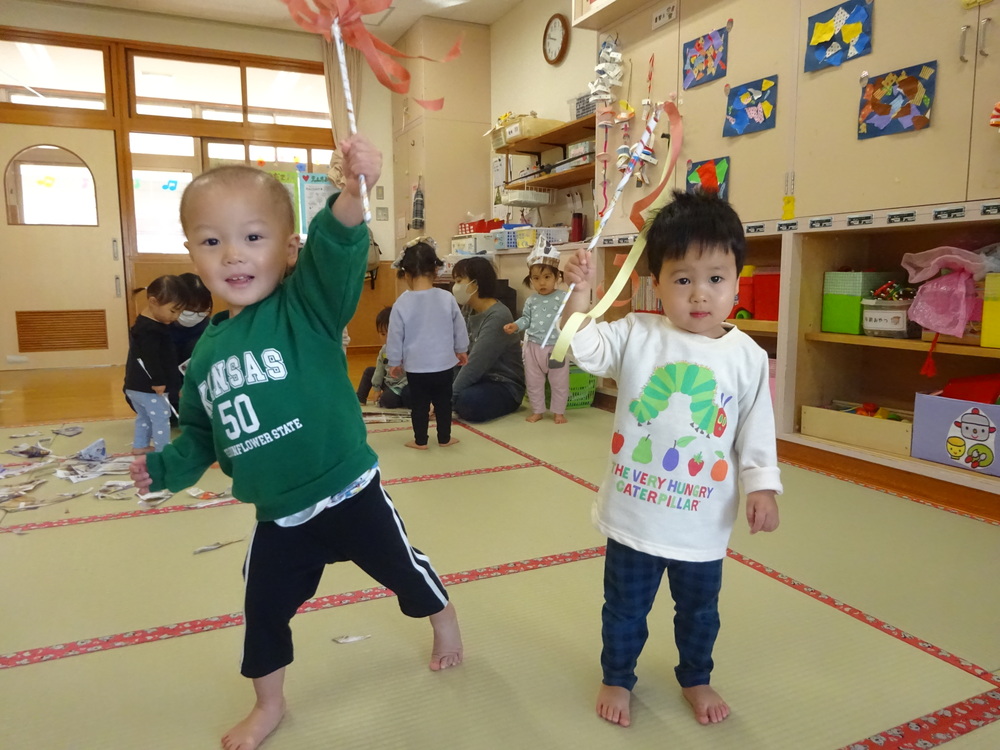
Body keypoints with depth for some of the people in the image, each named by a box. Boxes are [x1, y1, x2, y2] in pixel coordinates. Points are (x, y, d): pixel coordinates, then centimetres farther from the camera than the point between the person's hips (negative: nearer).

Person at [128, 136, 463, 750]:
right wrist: (167, 467, 4)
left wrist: (352, 195, -57)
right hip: (278, 518, 6)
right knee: (263, 611, 19)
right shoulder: (208, 350, 0)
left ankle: (446, 623, 50)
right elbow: (202, 433, 16)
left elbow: (338, 253, -41)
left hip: (349, 494, -5)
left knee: (403, 568, 17)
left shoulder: (306, 306, -18)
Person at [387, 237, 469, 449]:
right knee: (443, 402, 13)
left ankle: (420, 440, 19)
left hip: (415, 365, -1)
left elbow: (395, 336, -5)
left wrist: (394, 362, 9)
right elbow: (459, 329, 2)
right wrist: (461, 350, 20)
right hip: (444, 363, 1)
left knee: (419, 403, 11)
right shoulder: (447, 298, -9)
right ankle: (444, 438, 23)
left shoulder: (402, 303, -12)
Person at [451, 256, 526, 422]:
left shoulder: (497, 317, -20)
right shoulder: (469, 311, 7)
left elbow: (475, 365, -25)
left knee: (468, 401, -36)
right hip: (479, 380, 7)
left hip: (504, 387, -7)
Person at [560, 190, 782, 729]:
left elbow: (756, 432, -1)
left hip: (703, 521, 1)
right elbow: (583, 348, -18)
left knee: (699, 608, 24)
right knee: (625, 606, 19)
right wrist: (580, 295, -29)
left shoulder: (747, 356, -6)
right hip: (633, 513, -1)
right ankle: (617, 678, 45)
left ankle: (695, 679, 51)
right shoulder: (637, 335, -9)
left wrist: (762, 486, -8)